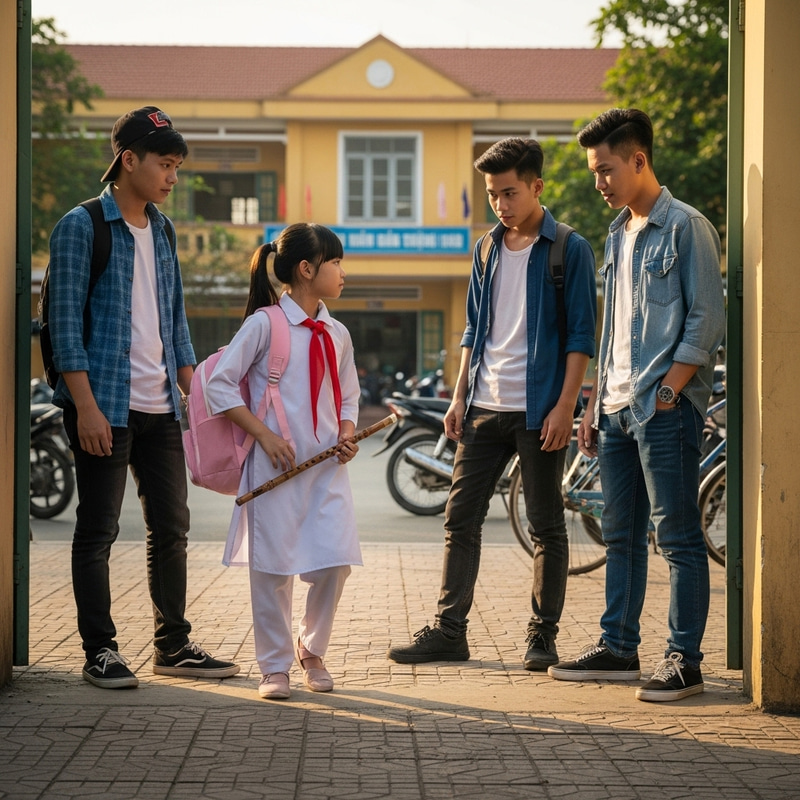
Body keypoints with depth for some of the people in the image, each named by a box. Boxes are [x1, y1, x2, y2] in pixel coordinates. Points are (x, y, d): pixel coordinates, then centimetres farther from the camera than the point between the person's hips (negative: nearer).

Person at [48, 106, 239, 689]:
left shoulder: (162, 230, 15)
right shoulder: (82, 226, -6)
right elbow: (66, 322, -11)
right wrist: (86, 406, -17)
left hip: (160, 405, 7)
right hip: (105, 405, -7)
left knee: (172, 526, 9)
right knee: (98, 530, 0)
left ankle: (173, 646, 19)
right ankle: (100, 652, 7)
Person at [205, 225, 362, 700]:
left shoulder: (337, 334, 13)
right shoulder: (265, 324, -5)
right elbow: (221, 383, -7)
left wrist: (347, 434, 2)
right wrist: (264, 435, -12)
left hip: (327, 466, 5)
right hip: (277, 465, -5)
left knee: (336, 562, -3)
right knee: (274, 567, 0)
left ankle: (312, 651, 21)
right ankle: (276, 666, 15)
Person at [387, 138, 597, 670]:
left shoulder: (570, 251, -4)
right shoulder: (488, 250, 13)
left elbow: (581, 336, -7)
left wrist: (565, 406, -14)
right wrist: (459, 396, 11)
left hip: (538, 410, -6)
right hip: (485, 407, 6)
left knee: (547, 526, 2)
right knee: (461, 519, 4)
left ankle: (543, 636, 10)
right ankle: (449, 631, 10)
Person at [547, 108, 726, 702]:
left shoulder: (686, 227, -7)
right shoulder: (618, 235, 18)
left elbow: (707, 321, -11)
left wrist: (667, 391, -16)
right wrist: (595, 405, 18)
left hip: (666, 408, -8)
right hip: (617, 408, 8)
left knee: (678, 537, -5)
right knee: (622, 536, 12)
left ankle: (685, 661, -2)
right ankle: (619, 648, 20)